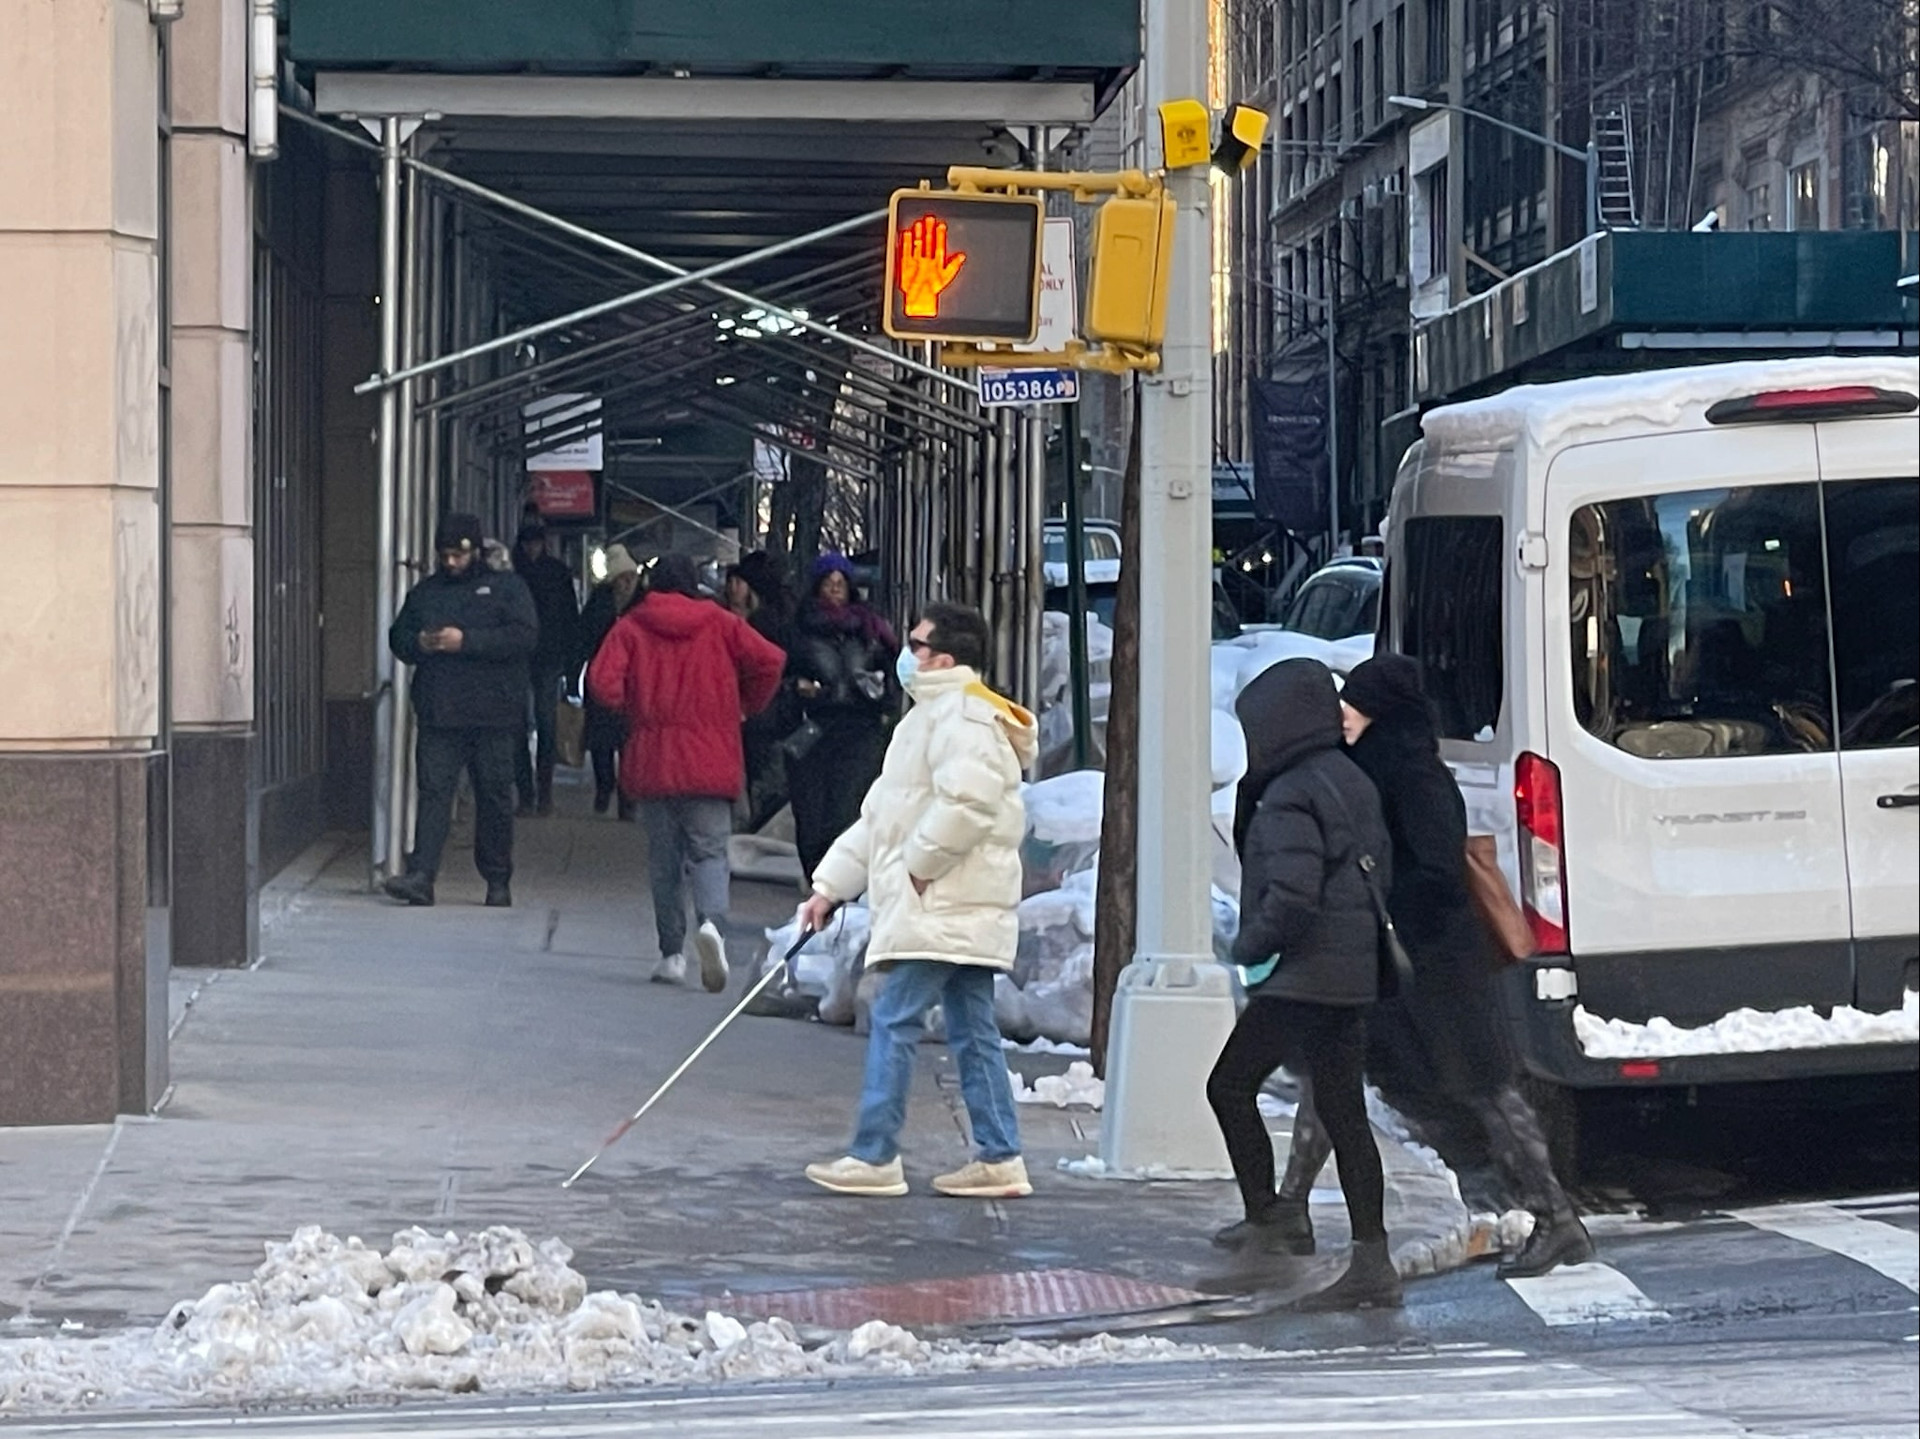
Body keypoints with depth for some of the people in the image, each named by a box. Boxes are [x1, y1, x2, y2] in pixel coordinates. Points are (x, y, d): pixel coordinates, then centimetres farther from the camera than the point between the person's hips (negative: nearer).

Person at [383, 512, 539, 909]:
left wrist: (467, 641, -18)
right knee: (433, 791, -7)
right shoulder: (425, 592, 16)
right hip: (438, 713, 3)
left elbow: (525, 636, -11)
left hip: (493, 714, -2)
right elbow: (397, 637, 20)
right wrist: (419, 644, -4)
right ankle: (421, 876, -14)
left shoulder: (507, 588, 3)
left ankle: (498, 881, 15)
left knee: (495, 797, 5)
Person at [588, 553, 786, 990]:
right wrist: (749, 706, 10)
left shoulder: (631, 628, 1)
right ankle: (712, 921, -29)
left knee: (664, 859, 11)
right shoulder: (719, 624, 3)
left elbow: (602, 681, -10)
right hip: (710, 764, 0)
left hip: (652, 765, 0)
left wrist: (632, 709, 9)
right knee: (710, 851, 0)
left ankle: (672, 954, 11)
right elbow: (768, 661, -7)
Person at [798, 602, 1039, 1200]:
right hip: (960, 907, 10)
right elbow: (881, 816, 24)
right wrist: (830, 886, 20)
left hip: (944, 905, -10)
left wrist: (919, 864, -17)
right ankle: (999, 1158, 10)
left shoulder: (963, 715, -12)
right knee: (972, 1031, 9)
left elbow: (968, 801, -28)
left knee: (894, 1021, -8)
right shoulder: (930, 716, 23)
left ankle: (874, 1156, -7)